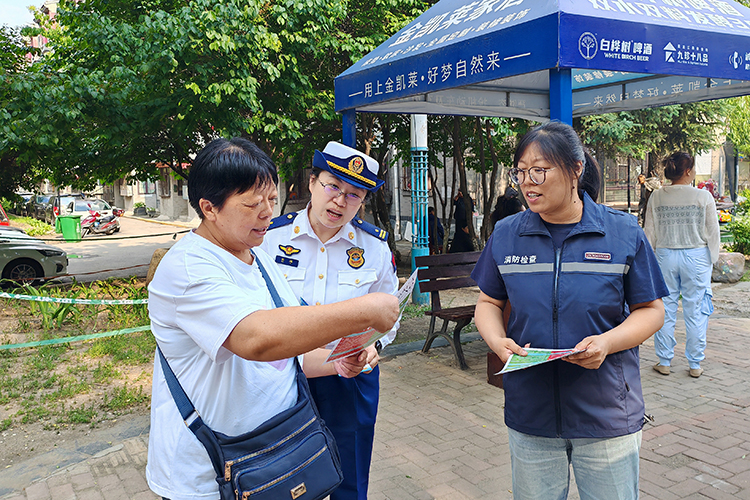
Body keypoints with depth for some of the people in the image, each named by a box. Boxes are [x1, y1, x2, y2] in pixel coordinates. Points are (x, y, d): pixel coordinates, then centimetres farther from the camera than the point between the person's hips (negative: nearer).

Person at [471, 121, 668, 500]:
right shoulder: (506, 234, 1)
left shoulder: (624, 233, -4)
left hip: (607, 415, -1)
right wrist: (498, 341, -12)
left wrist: (607, 342, -19)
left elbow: (651, 310, 0)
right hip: (529, 413, 2)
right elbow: (489, 302, 9)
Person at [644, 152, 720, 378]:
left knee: (665, 310, 9)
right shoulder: (703, 196, -6)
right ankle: (695, 364, 16)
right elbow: (713, 232, -1)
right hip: (696, 256, -2)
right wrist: (712, 260, 11)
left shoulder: (657, 197, 0)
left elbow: (649, 232, 4)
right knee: (695, 311, 7)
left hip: (665, 256, 2)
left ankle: (664, 362, 16)